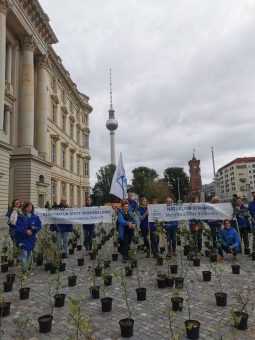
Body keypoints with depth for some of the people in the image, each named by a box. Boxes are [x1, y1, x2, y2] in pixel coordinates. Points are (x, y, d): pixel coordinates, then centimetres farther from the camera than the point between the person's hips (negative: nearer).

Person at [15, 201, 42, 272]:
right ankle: (24, 270, 0)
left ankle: (28, 267, 31)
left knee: (29, 254, 16)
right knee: (23, 254, -7)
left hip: (31, 238, 4)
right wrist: (26, 231, -21)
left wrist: (34, 228, -14)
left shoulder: (35, 217, 2)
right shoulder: (21, 217, -8)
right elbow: (18, 227, -12)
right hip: (22, 238, -4)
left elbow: (39, 225, 5)